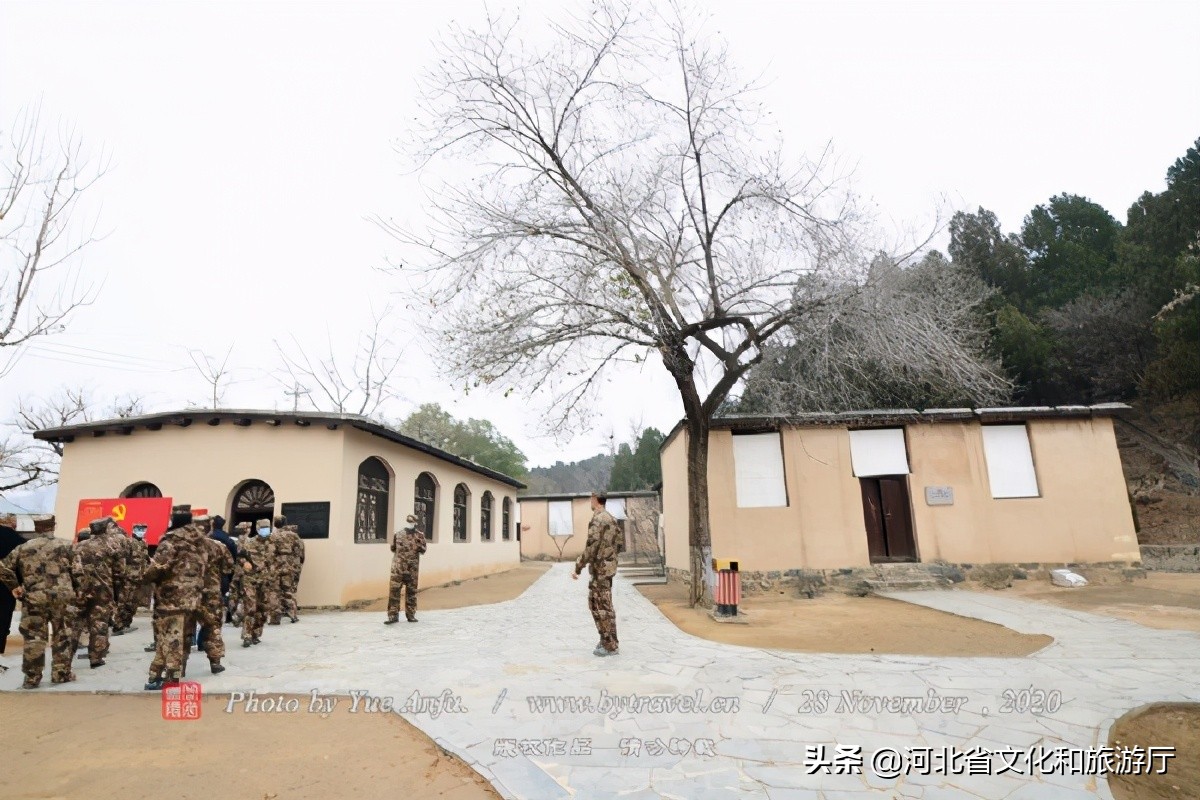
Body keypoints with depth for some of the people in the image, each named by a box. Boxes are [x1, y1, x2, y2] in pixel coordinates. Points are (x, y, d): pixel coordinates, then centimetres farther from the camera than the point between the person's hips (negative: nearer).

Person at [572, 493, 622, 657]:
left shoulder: (597, 519, -17)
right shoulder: (611, 519, 12)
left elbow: (590, 547, -21)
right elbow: (618, 545, 16)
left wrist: (578, 568, -16)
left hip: (600, 568, -9)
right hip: (609, 566, 9)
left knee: (602, 606, -1)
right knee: (595, 603, 18)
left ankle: (610, 646, 5)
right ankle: (607, 640, 23)